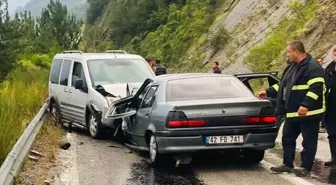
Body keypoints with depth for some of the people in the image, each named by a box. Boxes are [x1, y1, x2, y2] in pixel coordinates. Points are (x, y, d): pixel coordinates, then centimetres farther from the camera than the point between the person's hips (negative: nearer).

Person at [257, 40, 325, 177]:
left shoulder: (313, 67, -15)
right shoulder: (292, 67, 16)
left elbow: (316, 88, -24)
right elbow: (283, 85, 25)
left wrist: (305, 105, -30)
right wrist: (268, 92, 19)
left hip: (308, 112, -10)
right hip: (292, 112, 10)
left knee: (308, 140, 1)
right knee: (287, 138, 14)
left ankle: (305, 167, 8)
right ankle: (287, 164, 24)